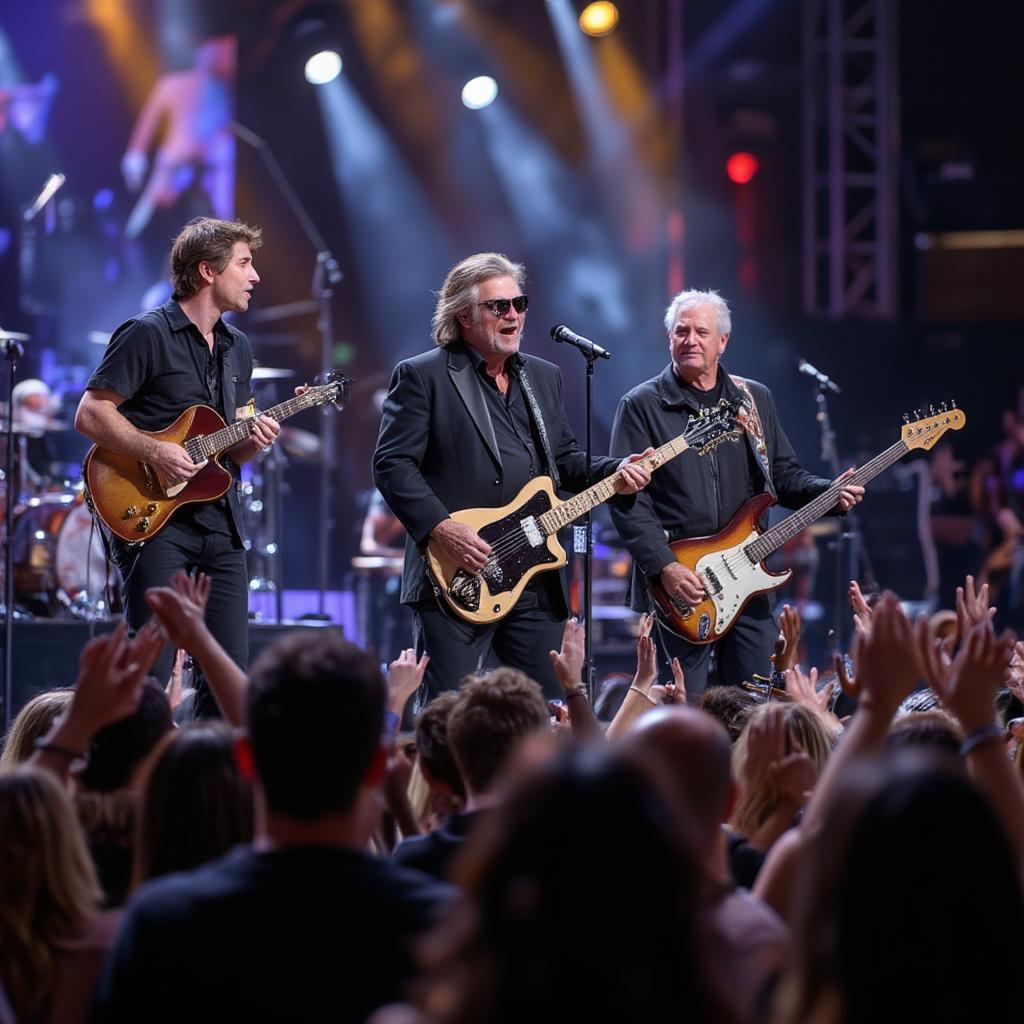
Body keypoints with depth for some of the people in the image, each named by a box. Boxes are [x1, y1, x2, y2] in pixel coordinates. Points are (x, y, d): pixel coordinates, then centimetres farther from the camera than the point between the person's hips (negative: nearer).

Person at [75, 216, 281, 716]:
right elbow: (90, 414, -10)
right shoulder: (147, 334, -7)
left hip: (222, 524, 7)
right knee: (150, 673, -9)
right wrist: (155, 452, -19)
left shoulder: (237, 348, 17)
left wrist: (253, 438, -1)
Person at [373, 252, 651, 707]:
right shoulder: (421, 376, -3)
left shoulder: (544, 378, 18)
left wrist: (614, 473, 3)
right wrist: (441, 528, -19)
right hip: (456, 582, -6)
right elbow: (392, 463, -9)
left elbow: (565, 457, 23)